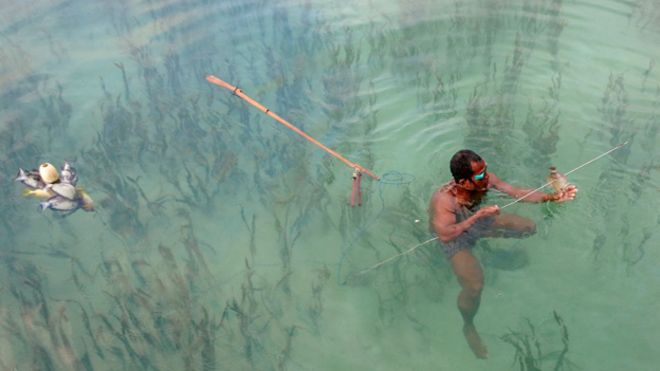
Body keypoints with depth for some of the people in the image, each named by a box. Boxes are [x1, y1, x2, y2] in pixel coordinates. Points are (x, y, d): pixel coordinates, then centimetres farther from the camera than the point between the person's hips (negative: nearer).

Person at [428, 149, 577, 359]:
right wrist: (477, 216, -48)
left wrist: (552, 197, -26)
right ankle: (468, 327, 6)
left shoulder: (485, 180, -23)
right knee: (474, 285, -25)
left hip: (477, 220, 7)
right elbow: (445, 235, -49)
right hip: (455, 236, -6)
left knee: (529, 228, 8)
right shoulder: (444, 200, -39)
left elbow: (517, 193, -17)